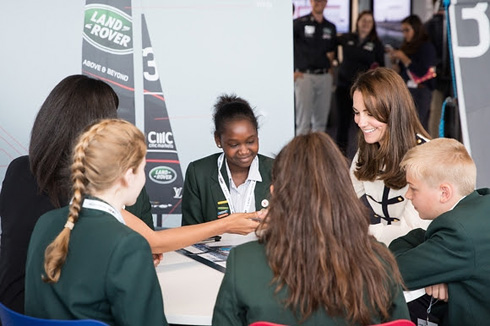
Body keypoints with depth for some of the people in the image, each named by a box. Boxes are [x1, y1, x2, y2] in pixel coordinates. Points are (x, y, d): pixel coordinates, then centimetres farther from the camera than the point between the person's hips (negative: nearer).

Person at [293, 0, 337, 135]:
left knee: (321, 120, 8)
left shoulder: (331, 27, 14)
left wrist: (329, 67, 8)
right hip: (305, 76, -5)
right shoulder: (299, 23, -2)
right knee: (303, 120, -6)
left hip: (325, 77, 5)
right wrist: (292, 72, -10)